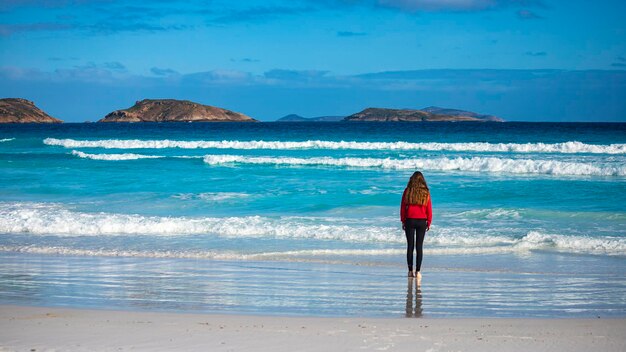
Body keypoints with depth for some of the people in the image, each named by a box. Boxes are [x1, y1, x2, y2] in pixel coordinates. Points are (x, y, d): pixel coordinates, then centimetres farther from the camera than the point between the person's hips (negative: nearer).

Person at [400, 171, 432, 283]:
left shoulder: (407, 191, -2)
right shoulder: (425, 192, -2)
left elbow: (403, 207, 0)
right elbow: (429, 209, 0)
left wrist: (403, 221, 8)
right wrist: (429, 222, 9)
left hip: (409, 220, 0)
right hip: (422, 221, 0)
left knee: (410, 246, 7)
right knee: (419, 246, 2)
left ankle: (410, 270, 8)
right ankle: (418, 271, -4)